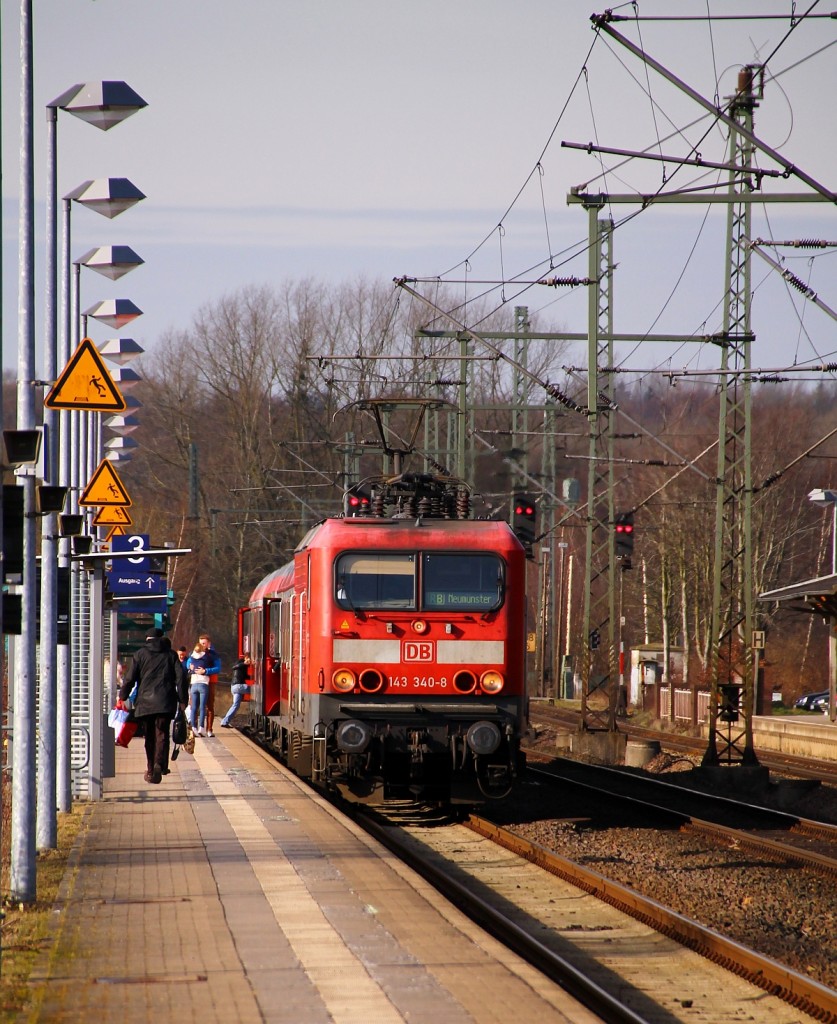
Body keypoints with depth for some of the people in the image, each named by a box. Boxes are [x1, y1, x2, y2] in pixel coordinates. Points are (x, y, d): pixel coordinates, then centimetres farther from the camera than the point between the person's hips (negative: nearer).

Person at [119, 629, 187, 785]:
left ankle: (151, 770, 13)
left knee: (149, 737, 11)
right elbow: (180, 678, 3)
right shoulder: (170, 655, 9)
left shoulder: (140, 654, 7)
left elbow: (130, 678, 2)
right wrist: (182, 700, 5)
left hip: (145, 701, 0)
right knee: (162, 733, -3)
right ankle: (159, 763, -27)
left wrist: (122, 696, 10)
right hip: (165, 702, 0)